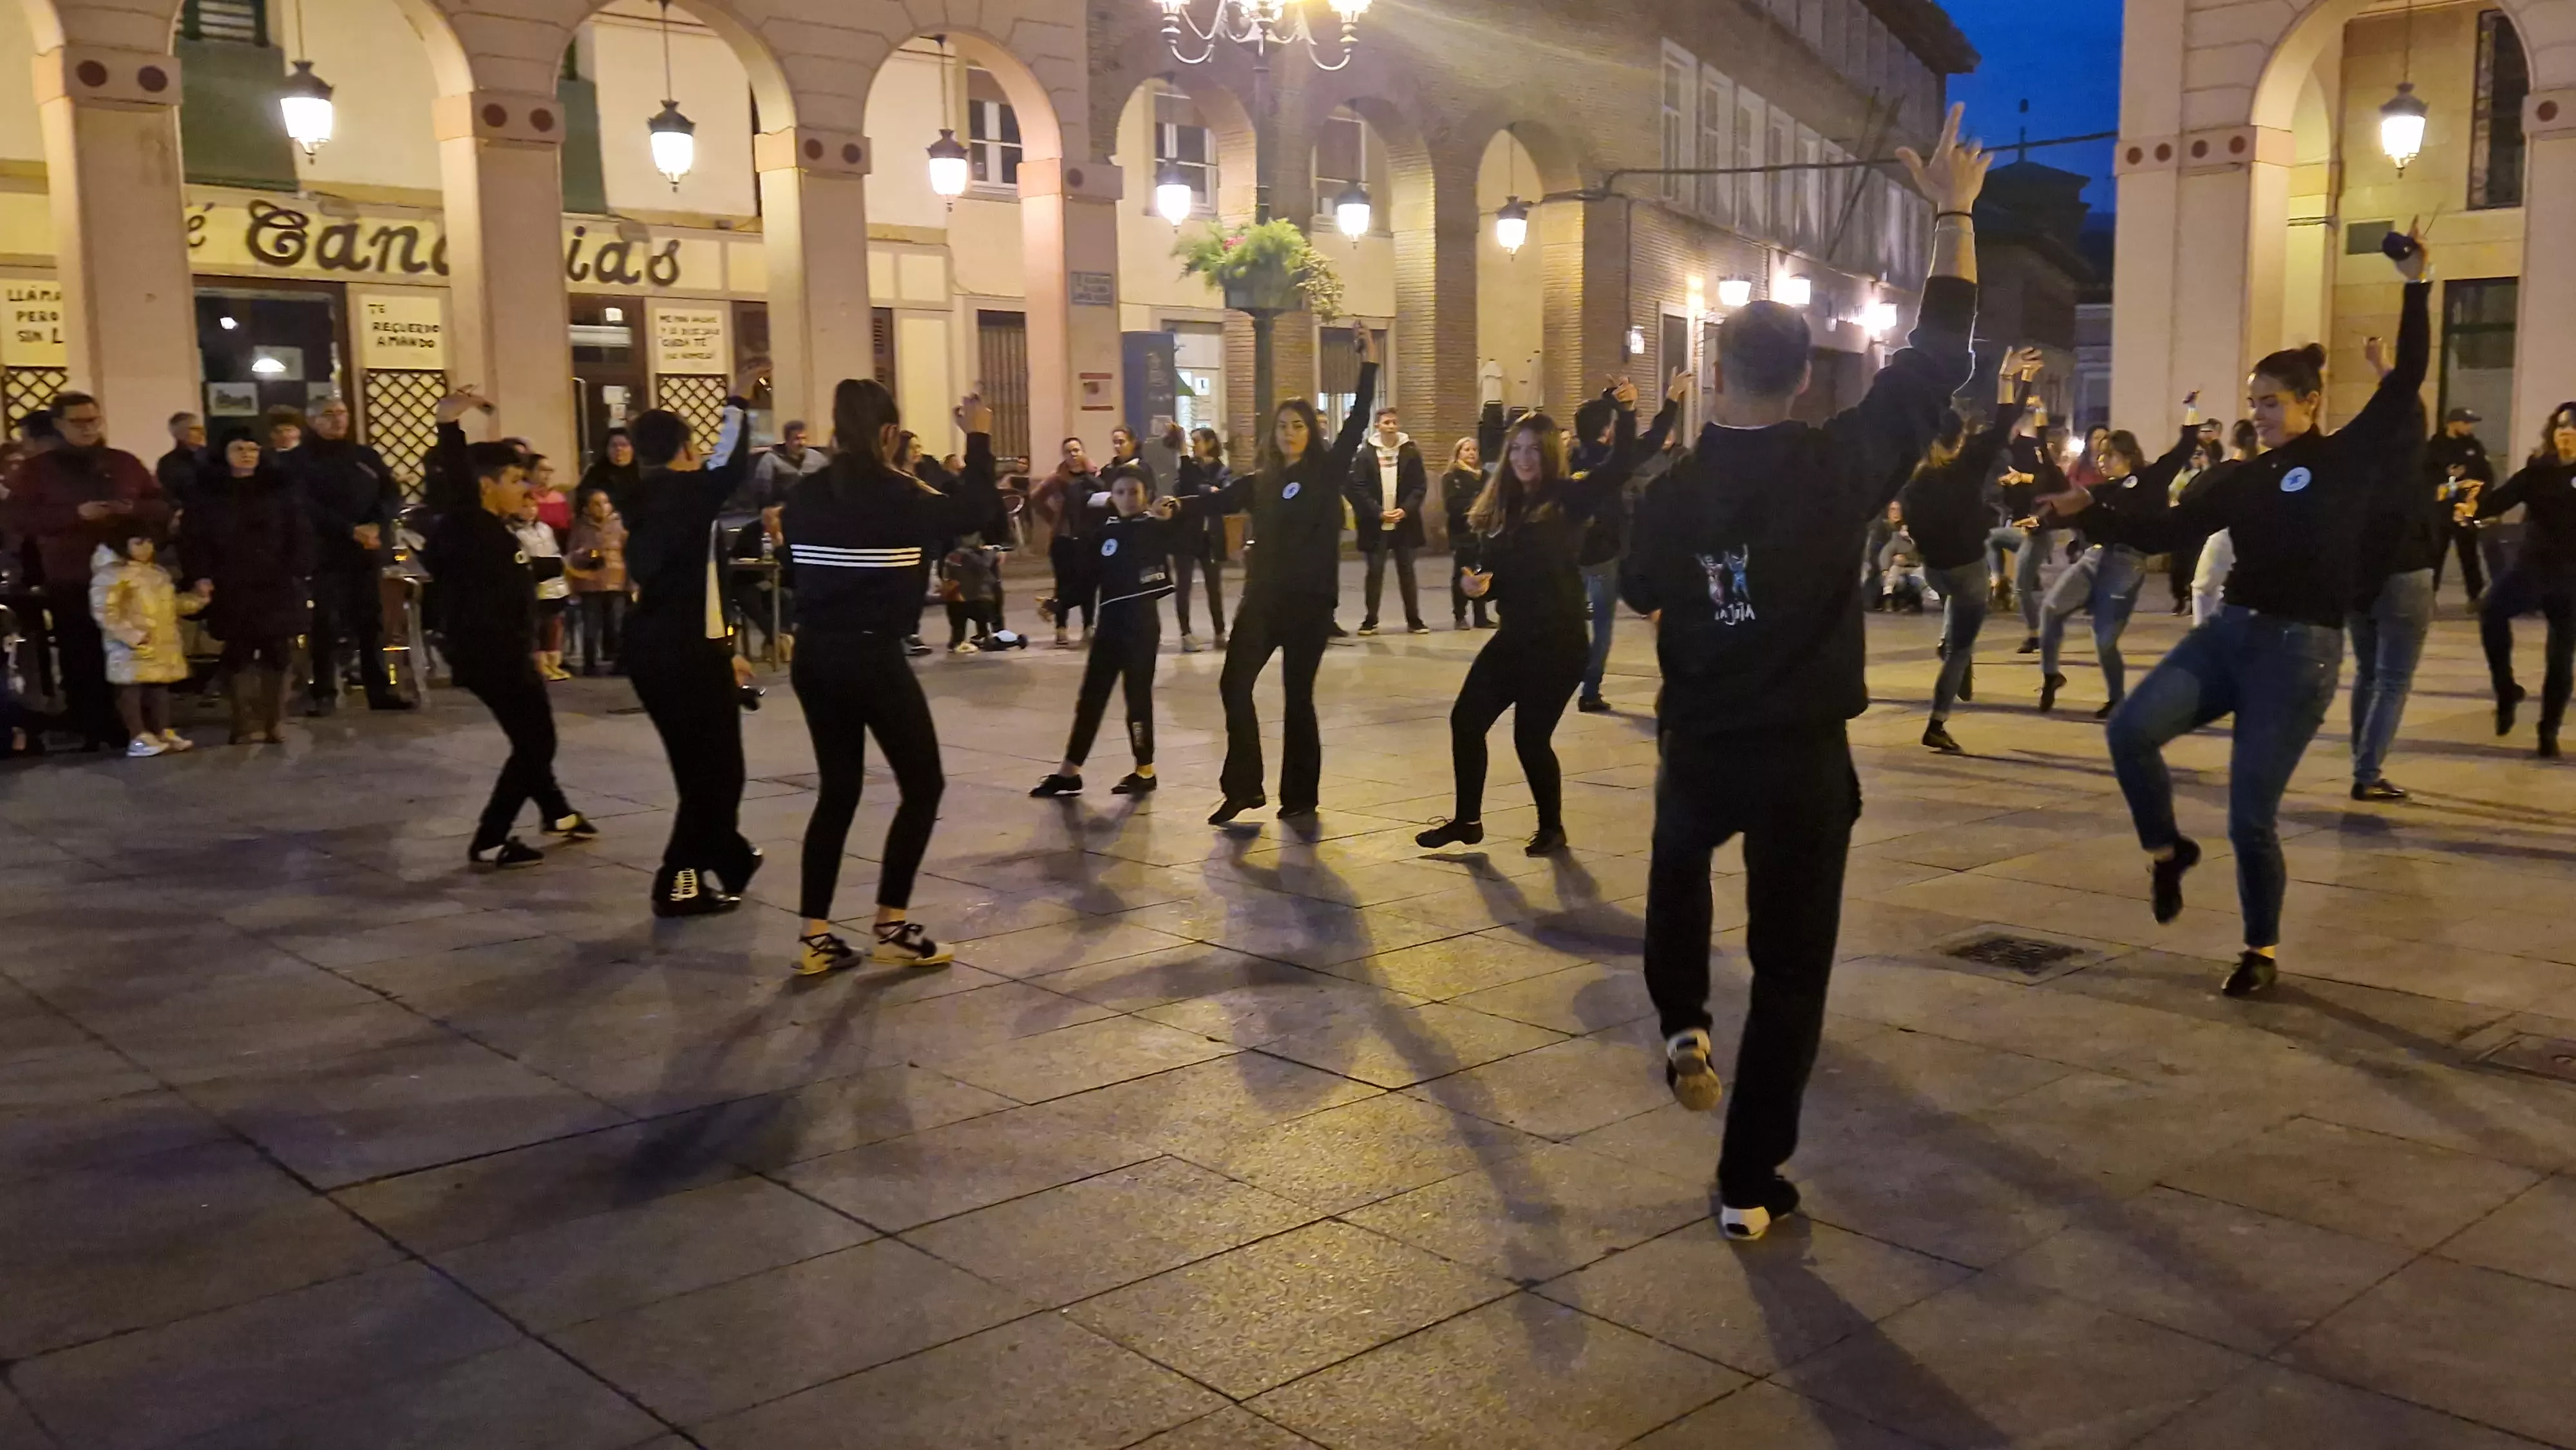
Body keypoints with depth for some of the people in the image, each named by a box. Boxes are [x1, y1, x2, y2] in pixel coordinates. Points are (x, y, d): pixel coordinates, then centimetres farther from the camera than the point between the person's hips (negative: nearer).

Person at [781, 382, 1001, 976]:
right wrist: (979, 440, 1)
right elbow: (976, 512, -7)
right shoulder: (894, 492, -12)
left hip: (814, 656, 6)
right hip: (873, 657, -6)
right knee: (922, 784, 9)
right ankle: (891, 927, 7)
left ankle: (814, 936, 11)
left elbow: (797, 565, 11)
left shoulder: (806, 494, 4)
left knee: (837, 791, 14)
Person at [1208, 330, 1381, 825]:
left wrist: (1368, 364, -17)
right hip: (1263, 597, 4)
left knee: (1298, 695, 2)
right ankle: (1243, 787, 6)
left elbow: (1357, 423, -10)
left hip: (1310, 600, -4)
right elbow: (1220, 501, 5)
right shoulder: (1260, 482, 10)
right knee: (1235, 684, -5)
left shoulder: (1328, 472, -1)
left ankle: (1300, 795, 14)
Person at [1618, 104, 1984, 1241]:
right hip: (1804, 757, -2)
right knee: (1790, 965, 7)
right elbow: (1938, 356, -5)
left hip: (1697, 747, 2)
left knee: (1678, 862, 36)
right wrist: (1954, 215, 3)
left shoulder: (1671, 493, -7)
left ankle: (1680, 1021, 21)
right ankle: (1750, 1185, 9)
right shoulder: (1840, 466, -12)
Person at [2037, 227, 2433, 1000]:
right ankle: (2167, 848, 5)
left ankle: (2262, 951, 18)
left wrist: (2416, 288, -11)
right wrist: (2090, 512, 0)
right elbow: (2166, 529, 10)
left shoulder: (2351, 458, -1)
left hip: (2300, 649, -4)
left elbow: (2406, 380, -8)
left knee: (2250, 816, -4)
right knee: (2131, 729, -21)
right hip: (2229, 631, 5)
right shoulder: (2247, 478, 11)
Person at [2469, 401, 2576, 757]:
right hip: (2532, 566, 0)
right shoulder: (2537, 470, 1)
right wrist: (2476, 507, -34)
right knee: (2491, 610, -29)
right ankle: (2507, 691, -13)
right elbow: (2505, 496, -14)